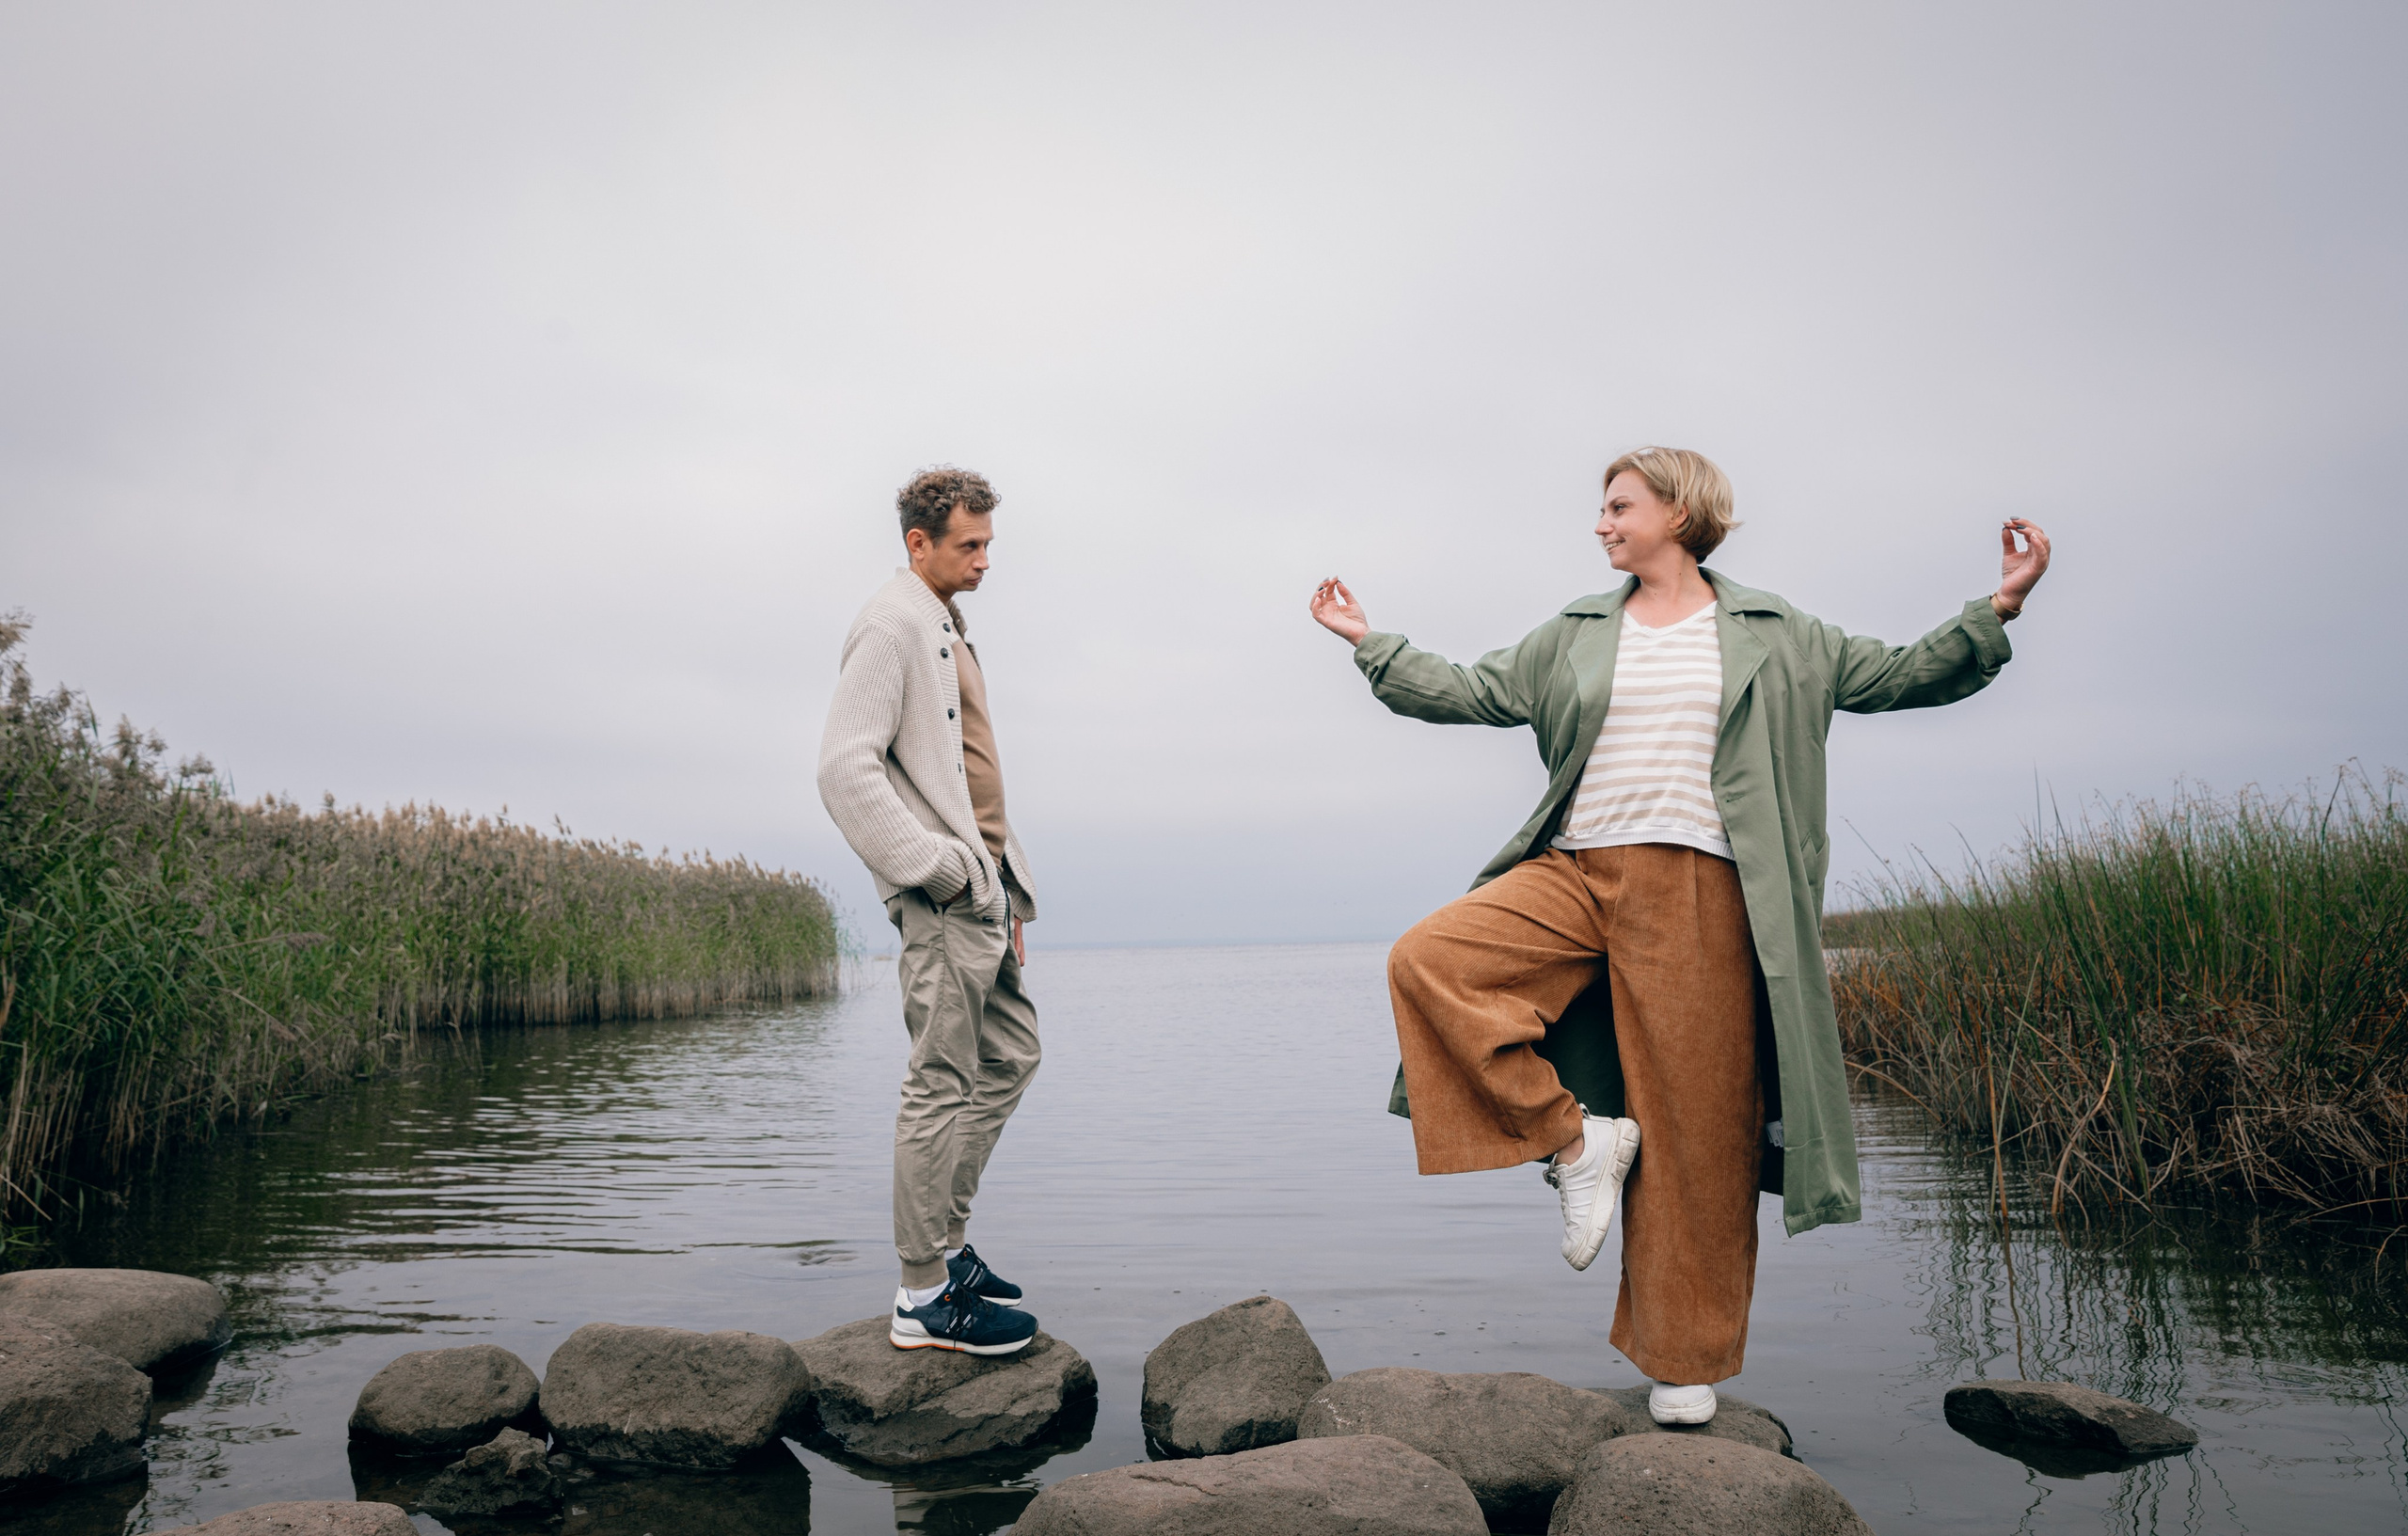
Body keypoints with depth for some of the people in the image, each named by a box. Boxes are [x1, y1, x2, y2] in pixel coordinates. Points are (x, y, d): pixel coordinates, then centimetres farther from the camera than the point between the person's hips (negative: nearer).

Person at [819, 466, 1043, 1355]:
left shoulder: (947, 629, 21)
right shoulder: (892, 624, -9)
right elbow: (845, 767, -20)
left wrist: (1006, 882, 16)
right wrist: (938, 869, -19)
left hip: (983, 886, 10)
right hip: (944, 897, -10)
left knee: (1011, 1056, 16)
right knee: (944, 1082, -6)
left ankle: (945, 1238, 26)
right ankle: (924, 1295, 2)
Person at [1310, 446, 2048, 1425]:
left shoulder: (1775, 638, 11)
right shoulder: (1573, 638, 17)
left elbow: (1903, 677, 12)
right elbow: (1472, 693, 19)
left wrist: (1995, 611, 0)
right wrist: (1371, 644, 17)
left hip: (1699, 895, -2)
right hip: (1573, 874, 3)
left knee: (1692, 1134, -1)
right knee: (1427, 961, -21)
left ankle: (1683, 1361, 16)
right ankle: (1575, 1142, -6)